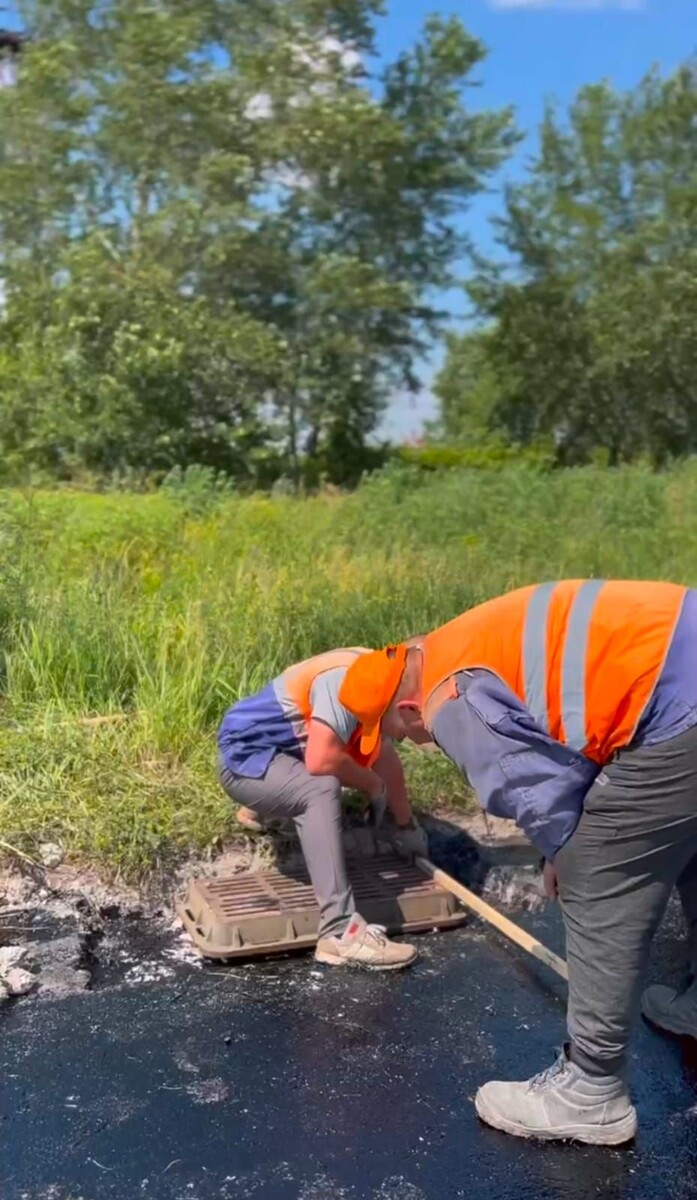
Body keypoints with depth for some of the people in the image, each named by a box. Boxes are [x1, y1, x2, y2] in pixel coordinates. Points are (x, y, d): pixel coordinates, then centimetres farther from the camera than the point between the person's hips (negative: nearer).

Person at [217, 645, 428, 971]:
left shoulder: (376, 683, 1)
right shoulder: (348, 680, -28)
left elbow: (386, 757, 13)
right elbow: (320, 759, -36)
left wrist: (406, 826, 20)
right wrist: (373, 785, -17)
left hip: (276, 756, 10)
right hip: (244, 759, -10)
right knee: (322, 789, -33)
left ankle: (268, 808, 40)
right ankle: (342, 932, -37)